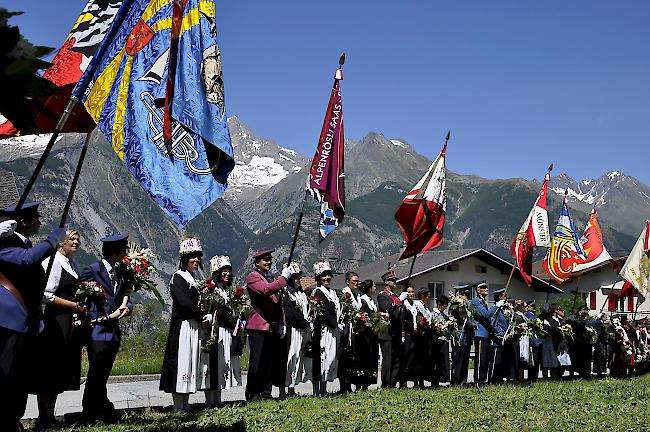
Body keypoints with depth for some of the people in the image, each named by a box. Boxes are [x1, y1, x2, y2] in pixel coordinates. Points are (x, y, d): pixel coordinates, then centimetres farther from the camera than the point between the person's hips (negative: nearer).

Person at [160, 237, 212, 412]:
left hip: (195, 327, 9)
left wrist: (208, 317, -3)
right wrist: (203, 315, -10)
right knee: (182, 363, -8)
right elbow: (184, 302, -18)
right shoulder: (178, 277, -8)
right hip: (182, 327, -9)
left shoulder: (195, 278, 19)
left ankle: (185, 404, 14)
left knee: (192, 364, 9)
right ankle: (179, 407, -5)